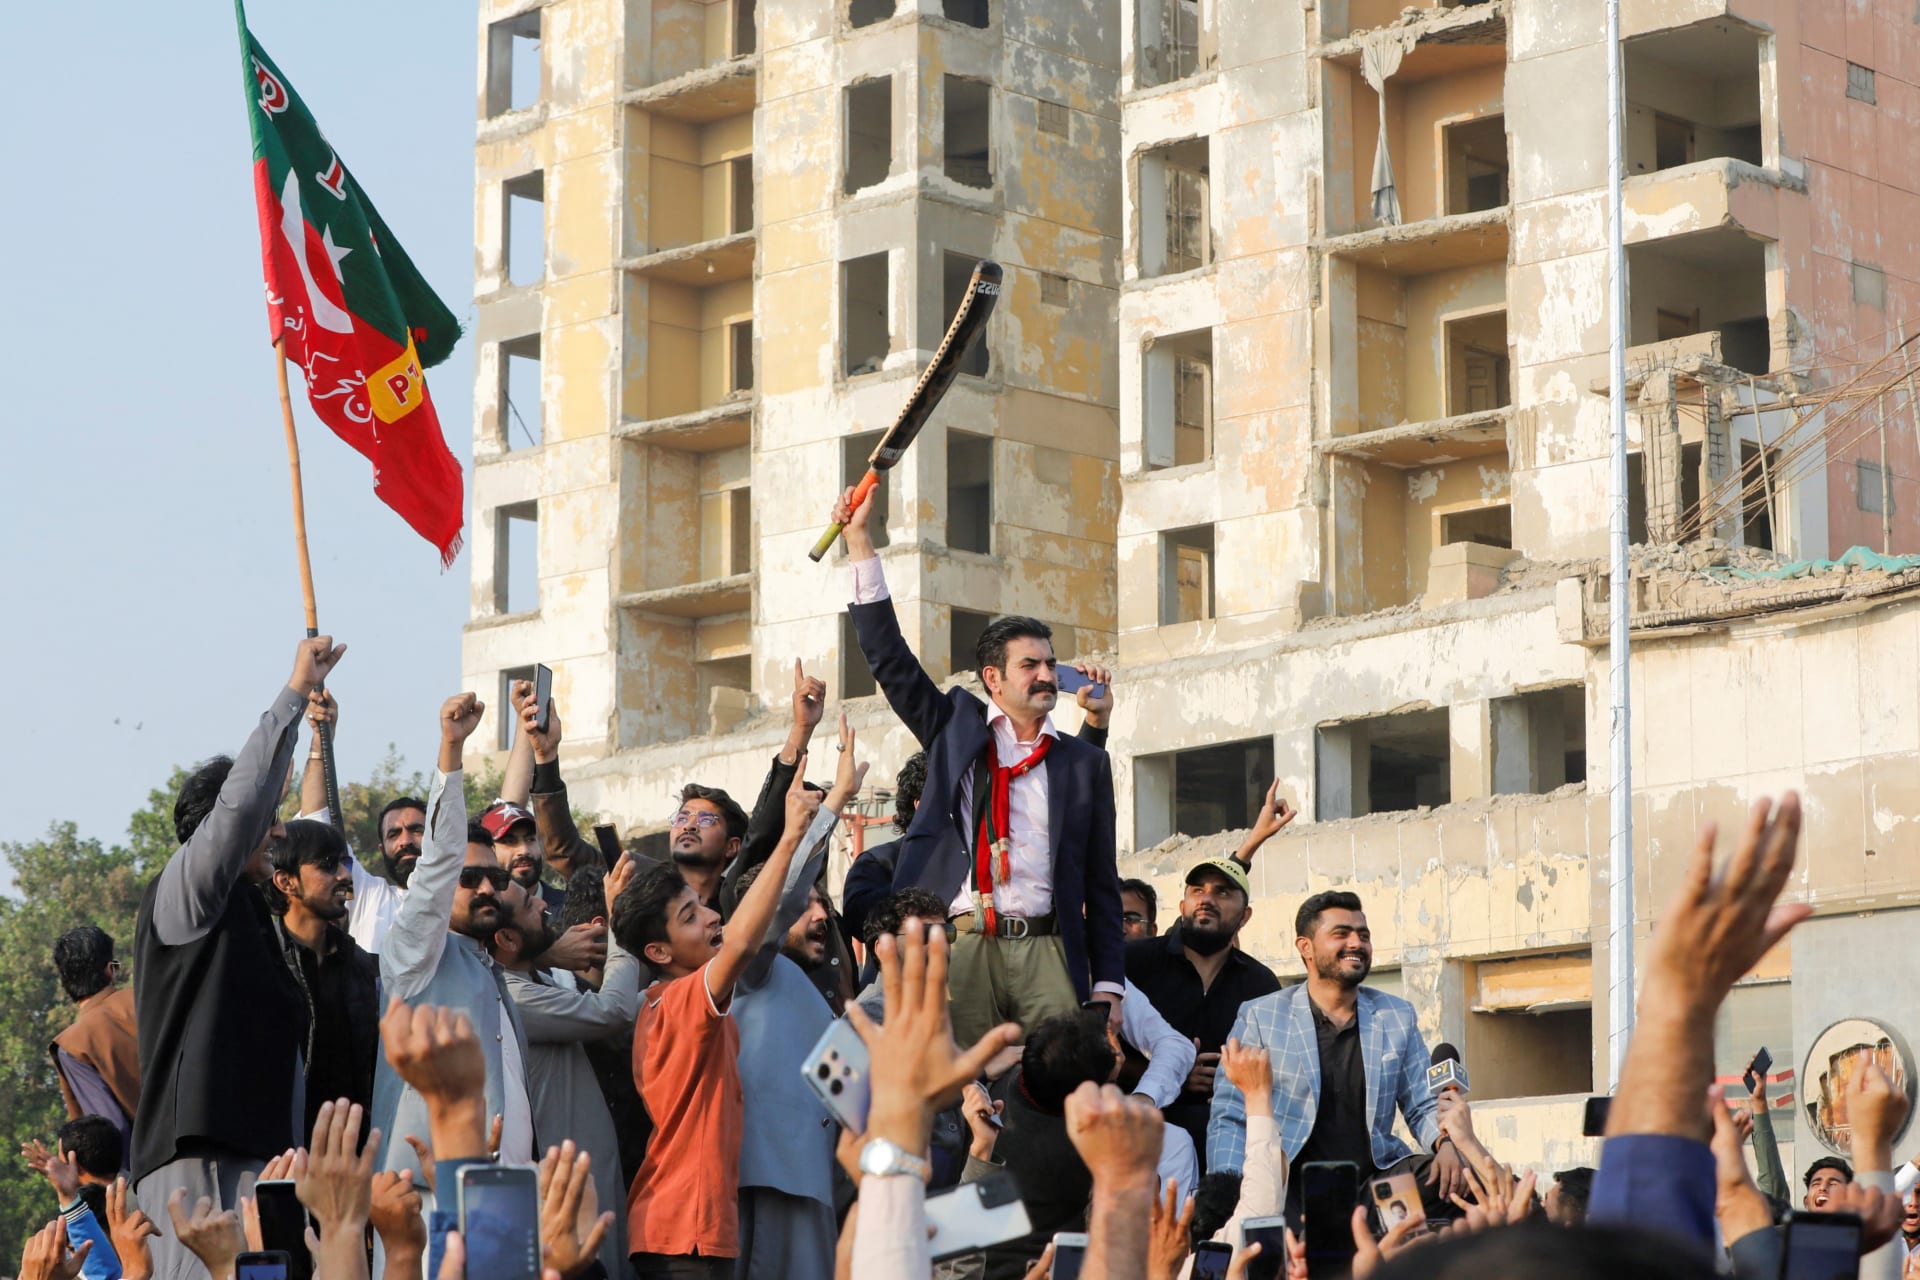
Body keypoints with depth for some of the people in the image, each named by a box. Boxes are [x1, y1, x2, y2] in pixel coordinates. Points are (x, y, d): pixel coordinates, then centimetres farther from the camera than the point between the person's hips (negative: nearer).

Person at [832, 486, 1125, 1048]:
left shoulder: (1084, 762, 15)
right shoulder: (956, 727, 16)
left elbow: (1102, 885, 14)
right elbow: (889, 657, 12)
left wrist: (1109, 986, 5)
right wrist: (859, 539, 8)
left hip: (1046, 950, 0)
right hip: (962, 945, 0)